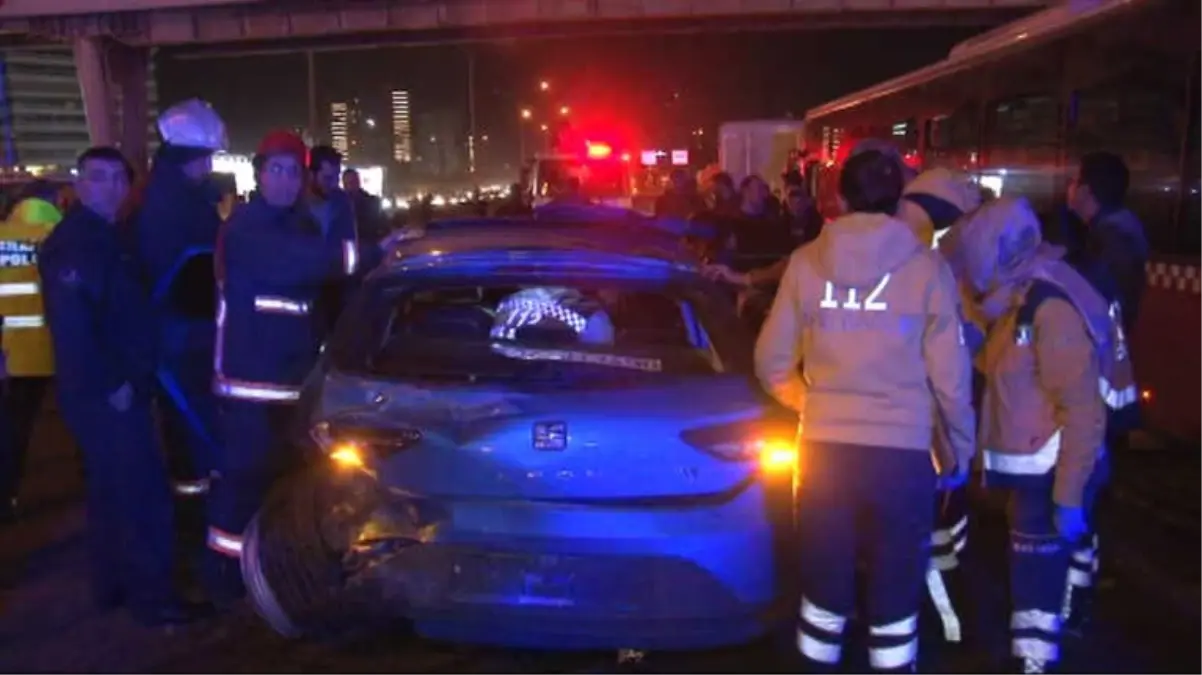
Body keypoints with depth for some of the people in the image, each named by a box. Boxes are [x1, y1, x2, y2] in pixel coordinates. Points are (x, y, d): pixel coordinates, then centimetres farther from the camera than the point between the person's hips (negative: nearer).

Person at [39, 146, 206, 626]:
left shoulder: (108, 237, 14)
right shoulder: (72, 242, -16)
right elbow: (71, 324, -26)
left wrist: (130, 378, 13)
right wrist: (110, 385, -22)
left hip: (120, 388, 10)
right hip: (103, 394, -10)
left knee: (111, 490, 17)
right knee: (142, 492, -6)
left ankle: (112, 584, 30)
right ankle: (151, 595, 3)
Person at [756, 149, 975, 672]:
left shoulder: (806, 262, -1)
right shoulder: (927, 267, -5)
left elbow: (771, 362, 3)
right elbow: (950, 375, -3)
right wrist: (961, 448, 12)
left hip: (824, 447, 2)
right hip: (902, 451, -1)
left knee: (824, 586, 17)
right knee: (895, 592, 13)